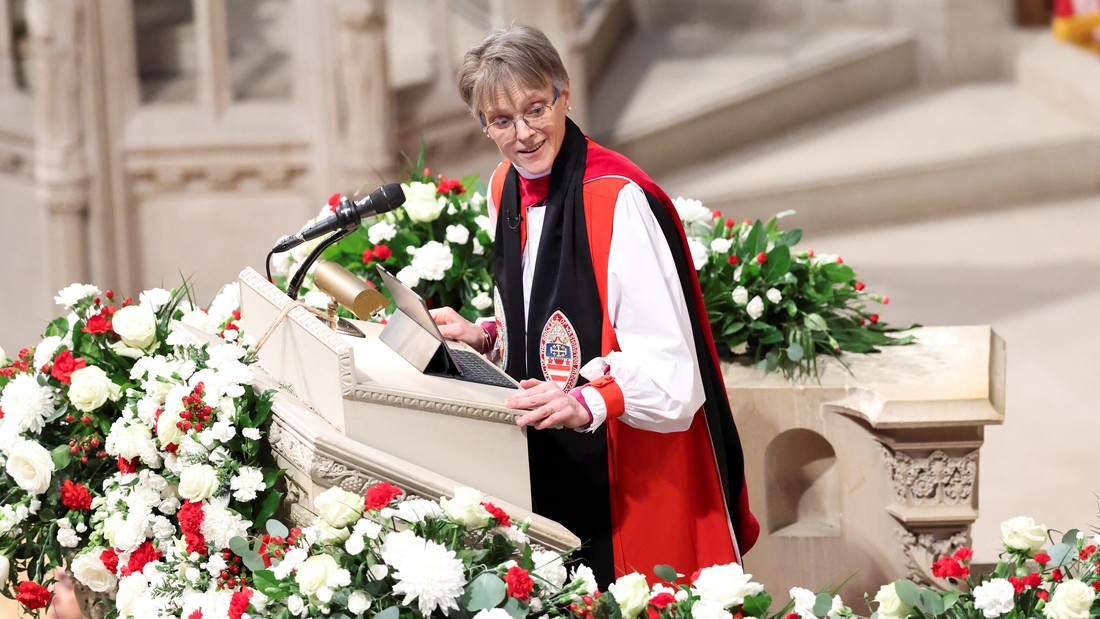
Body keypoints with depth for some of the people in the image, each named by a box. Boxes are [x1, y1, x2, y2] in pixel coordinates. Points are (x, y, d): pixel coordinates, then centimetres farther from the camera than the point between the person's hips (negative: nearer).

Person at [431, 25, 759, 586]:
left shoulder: (619, 199, -21)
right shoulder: (505, 189, 5)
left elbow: (668, 369, -25)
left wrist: (586, 402, -39)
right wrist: (484, 337, 4)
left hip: (634, 470, -7)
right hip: (552, 465, 7)